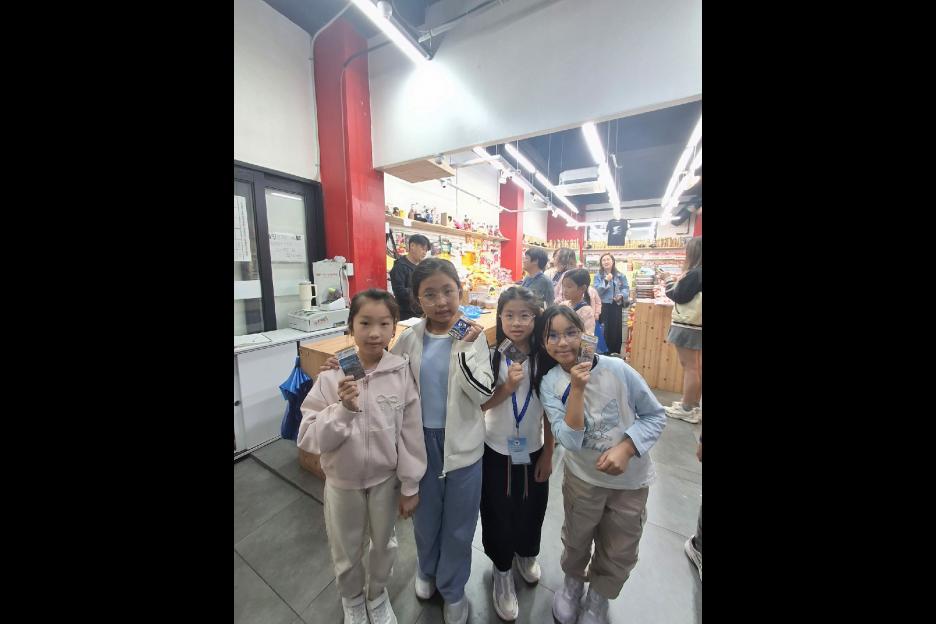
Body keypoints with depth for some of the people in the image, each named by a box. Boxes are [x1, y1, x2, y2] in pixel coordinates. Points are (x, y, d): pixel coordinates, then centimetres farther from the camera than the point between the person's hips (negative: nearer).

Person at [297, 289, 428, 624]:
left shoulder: (402, 373, -19)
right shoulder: (331, 376, -18)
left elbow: (412, 434, -11)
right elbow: (308, 439, -15)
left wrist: (410, 486, -4)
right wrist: (343, 409, -32)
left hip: (386, 479, 0)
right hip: (342, 482, 0)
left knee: (383, 544, 25)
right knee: (346, 551, 25)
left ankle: (377, 594, 58)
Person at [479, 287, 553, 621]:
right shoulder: (491, 357, -14)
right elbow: (480, 404, -11)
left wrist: (548, 455, -1)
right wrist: (507, 386, -28)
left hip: (533, 451, 2)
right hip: (496, 450, -1)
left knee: (531, 509, 22)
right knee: (498, 513, 16)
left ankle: (526, 554, 56)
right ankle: (501, 570, 46)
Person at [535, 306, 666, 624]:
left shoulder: (616, 369, -23)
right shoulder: (549, 384, -19)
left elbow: (655, 415, -11)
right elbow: (570, 440, -26)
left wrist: (626, 448, -24)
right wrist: (576, 390, -35)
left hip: (631, 479, 0)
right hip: (583, 477, 0)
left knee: (619, 552, 21)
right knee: (576, 540, 23)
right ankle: (572, 581, 57)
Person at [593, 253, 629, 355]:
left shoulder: (620, 275, 6)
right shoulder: (598, 275, 1)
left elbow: (626, 288, 4)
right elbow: (596, 290, -10)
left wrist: (621, 295, -15)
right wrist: (606, 281, -19)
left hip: (617, 306, 2)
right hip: (604, 306, -2)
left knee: (617, 330, 5)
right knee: (606, 330, 3)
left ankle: (616, 354, 20)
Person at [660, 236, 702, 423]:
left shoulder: (695, 273, -17)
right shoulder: (697, 273, 9)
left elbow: (679, 297, -14)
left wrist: (669, 281, -1)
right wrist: (678, 282, 10)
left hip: (688, 325, -9)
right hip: (696, 324, 9)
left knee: (689, 367, -3)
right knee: (696, 366, 13)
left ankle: (687, 410, 6)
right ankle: (693, 406, 24)